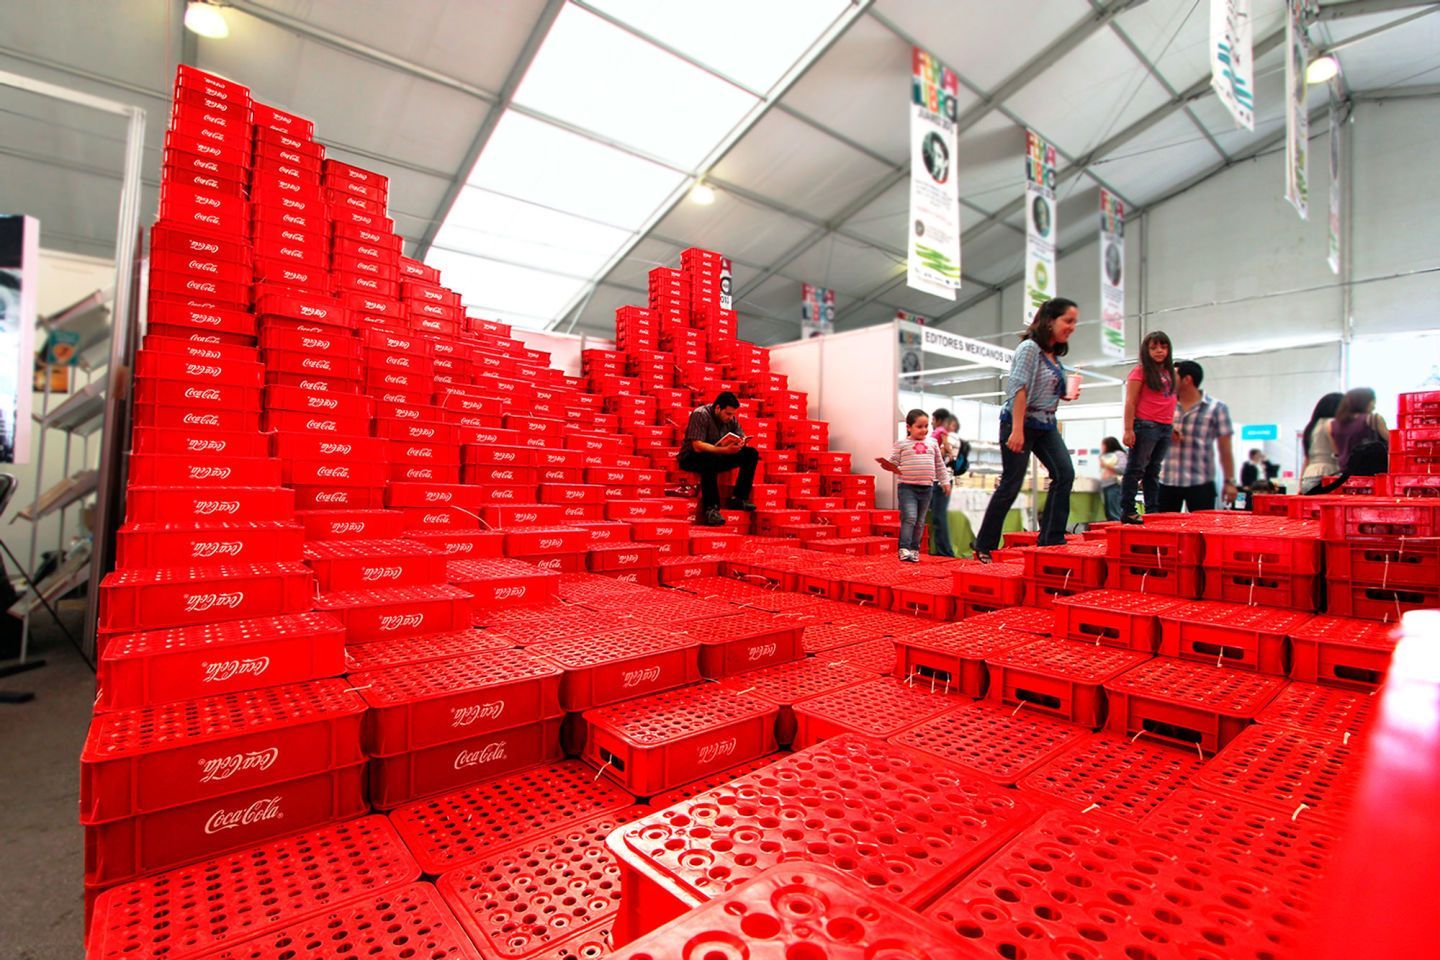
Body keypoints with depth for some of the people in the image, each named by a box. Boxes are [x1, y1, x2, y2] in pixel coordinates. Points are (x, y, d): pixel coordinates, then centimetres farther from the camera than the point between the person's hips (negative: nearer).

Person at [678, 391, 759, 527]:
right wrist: (725, 450, -38)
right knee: (710, 460, -41)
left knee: (751, 453, -9)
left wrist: (742, 442, -24)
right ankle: (710, 509, -34)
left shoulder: (731, 418, 2)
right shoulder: (700, 415, -19)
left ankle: (738, 499, -11)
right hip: (692, 457, -7)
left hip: (718, 456, 7)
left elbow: (742, 436, 3)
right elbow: (697, 446, -27)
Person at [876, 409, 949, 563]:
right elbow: (894, 462, 1)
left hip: (926, 487, 4)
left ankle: (914, 549, 20)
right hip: (907, 486, -4)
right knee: (909, 517, -16)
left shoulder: (932, 443, 12)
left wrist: (945, 482, 16)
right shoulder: (902, 444, 1)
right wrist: (887, 465, -20)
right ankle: (904, 548, -11)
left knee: (920, 521, 10)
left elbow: (939, 465, 18)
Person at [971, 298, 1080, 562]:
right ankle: (984, 546, 8)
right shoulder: (1030, 348, -10)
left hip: (1046, 425, 8)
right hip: (1021, 422, -8)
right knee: (1011, 484, -4)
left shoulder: (1055, 355, 14)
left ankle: (1050, 540, -3)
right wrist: (1017, 430, -24)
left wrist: (1067, 394, 3)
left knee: (1065, 473, -9)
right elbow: (1020, 389, -18)